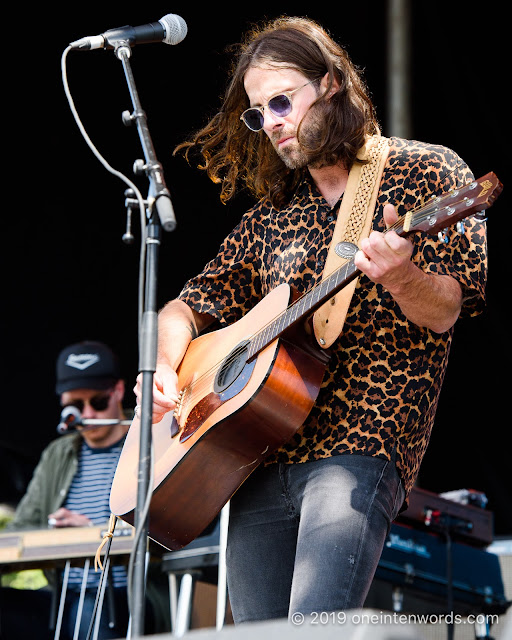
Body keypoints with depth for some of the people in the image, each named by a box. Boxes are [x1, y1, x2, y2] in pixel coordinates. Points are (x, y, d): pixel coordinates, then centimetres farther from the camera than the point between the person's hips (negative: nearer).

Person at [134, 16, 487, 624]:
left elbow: (445, 312, -5)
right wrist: (164, 367, 2)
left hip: (358, 448, -6)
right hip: (256, 463, 6)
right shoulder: (272, 215, 21)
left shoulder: (427, 171, 5)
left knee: (313, 628, -25)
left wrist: (398, 276, -28)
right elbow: (190, 305, 25)